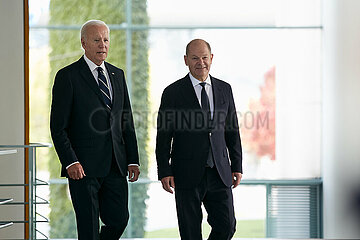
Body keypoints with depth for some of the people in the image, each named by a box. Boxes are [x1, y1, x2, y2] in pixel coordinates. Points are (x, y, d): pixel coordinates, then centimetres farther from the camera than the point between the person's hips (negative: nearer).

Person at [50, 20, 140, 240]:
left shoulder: (117, 75, 14)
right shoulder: (68, 76, -4)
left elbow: (127, 120, 16)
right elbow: (58, 126, -7)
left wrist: (133, 159, 9)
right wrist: (70, 162, -17)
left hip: (116, 165, 5)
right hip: (83, 167, -5)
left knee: (119, 220, 4)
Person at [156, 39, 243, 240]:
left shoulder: (224, 89, 9)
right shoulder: (173, 93, -2)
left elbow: (233, 131, 13)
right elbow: (163, 136, -2)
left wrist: (237, 166, 8)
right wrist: (164, 172, -8)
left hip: (219, 173, 3)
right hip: (187, 175, -3)